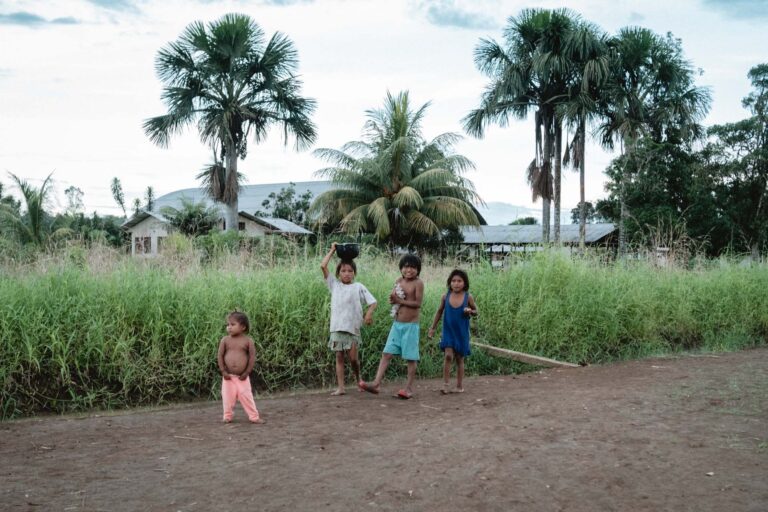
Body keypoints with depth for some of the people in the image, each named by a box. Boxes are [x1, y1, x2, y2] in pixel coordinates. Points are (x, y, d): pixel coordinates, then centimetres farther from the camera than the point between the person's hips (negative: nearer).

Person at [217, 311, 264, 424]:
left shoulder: (248, 341, -6)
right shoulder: (225, 340, -2)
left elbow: (252, 357, -5)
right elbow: (220, 355, -1)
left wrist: (246, 373, -8)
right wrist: (223, 371, -7)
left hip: (242, 376, -2)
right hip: (228, 376, 2)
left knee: (246, 396, 1)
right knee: (228, 396, 8)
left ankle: (254, 417, 10)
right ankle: (227, 416, 24)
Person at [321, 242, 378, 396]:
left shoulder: (358, 287, 4)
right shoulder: (334, 285, 9)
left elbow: (373, 302, 1)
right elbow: (323, 266, 2)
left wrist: (368, 314, -17)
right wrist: (332, 250, 9)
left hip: (352, 327, -2)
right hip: (337, 327, 2)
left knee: (353, 358, -1)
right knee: (339, 357, 5)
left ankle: (358, 378, 26)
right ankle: (340, 387, 8)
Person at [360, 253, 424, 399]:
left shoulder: (418, 283, -9)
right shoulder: (399, 281, 7)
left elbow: (418, 303, -16)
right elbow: (392, 299, 9)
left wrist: (400, 301, -16)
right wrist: (394, 298, -13)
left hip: (411, 325, -6)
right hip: (397, 324, 6)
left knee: (411, 358, 2)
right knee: (386, 353, 0)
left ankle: (409, 388, 11)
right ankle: (376, 383, -2)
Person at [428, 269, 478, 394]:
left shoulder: (468, 297, -8)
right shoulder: (445, 296, -6)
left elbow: (476, 311, 6)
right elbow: (439, 311, 7)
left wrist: (470, 311, -18)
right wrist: (432, 328, 9)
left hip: (462, 333, 0)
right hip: (448, 331, 0)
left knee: (459, 358, 10)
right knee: (448, 356, -14)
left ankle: (459, 386, 21)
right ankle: (446, 384, -4)